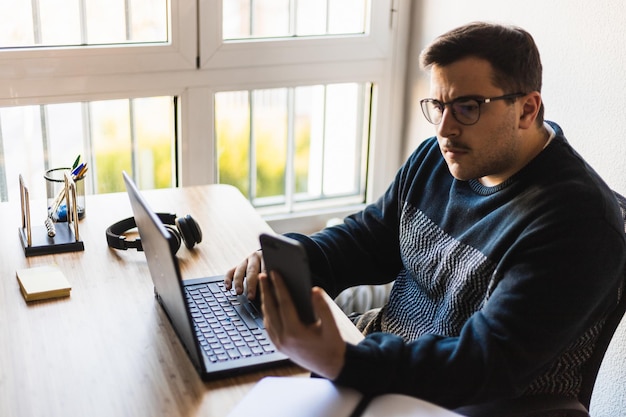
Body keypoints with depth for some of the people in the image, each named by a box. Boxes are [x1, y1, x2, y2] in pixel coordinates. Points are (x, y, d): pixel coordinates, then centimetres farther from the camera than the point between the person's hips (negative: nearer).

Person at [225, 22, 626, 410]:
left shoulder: (575, 221, -25)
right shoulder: (437, 158, 1)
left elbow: (491, 366, -30)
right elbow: (368, 236, 11)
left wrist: (339, 363, -44)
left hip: (463, 404, -7)